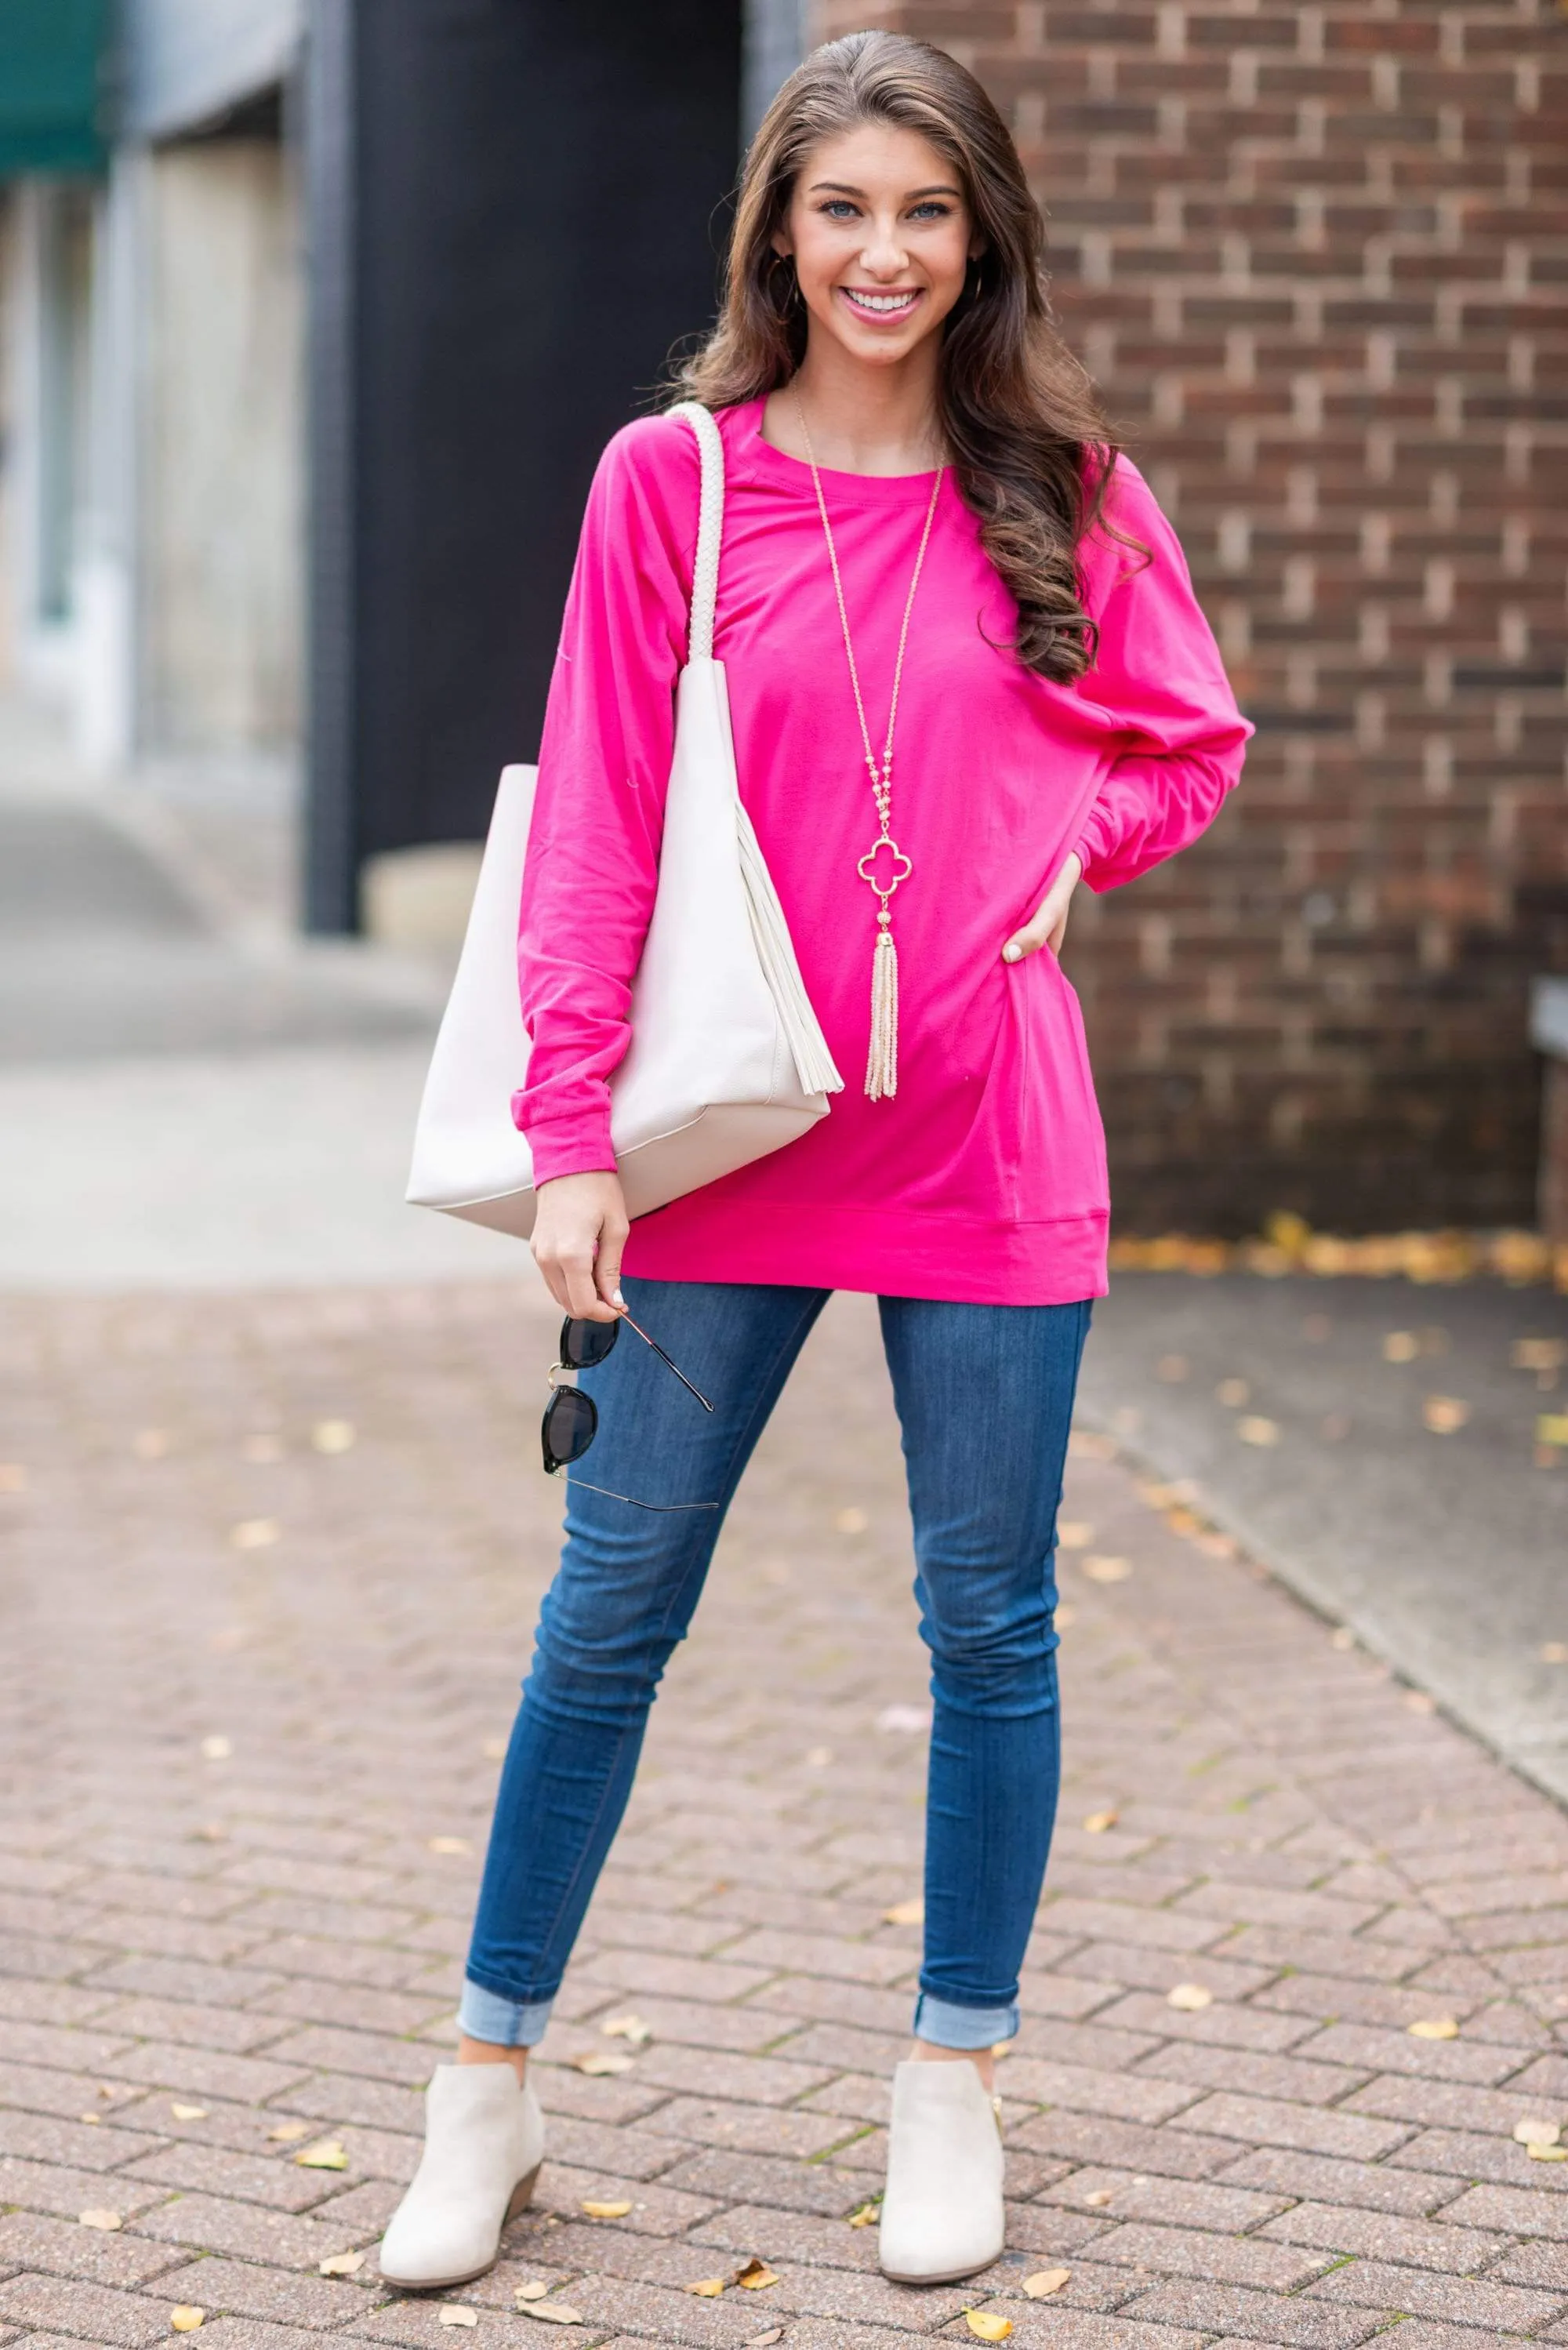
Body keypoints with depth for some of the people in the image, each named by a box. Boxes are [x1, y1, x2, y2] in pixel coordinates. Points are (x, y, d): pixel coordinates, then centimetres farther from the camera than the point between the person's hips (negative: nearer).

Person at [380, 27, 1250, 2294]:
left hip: (988, 1143, 1)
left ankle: (954, 2089, 23)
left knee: (989, 1617, 8)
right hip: (731, 1145, -1)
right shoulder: (671, 482, -1)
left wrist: (1075, 837, -4)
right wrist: (573, 1135, -9)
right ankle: (490, 2087, 19)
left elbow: (1192, 736, 16)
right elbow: (596, 826, -3)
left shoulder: (1062, 492, 3)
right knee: (613, 1608, 5)